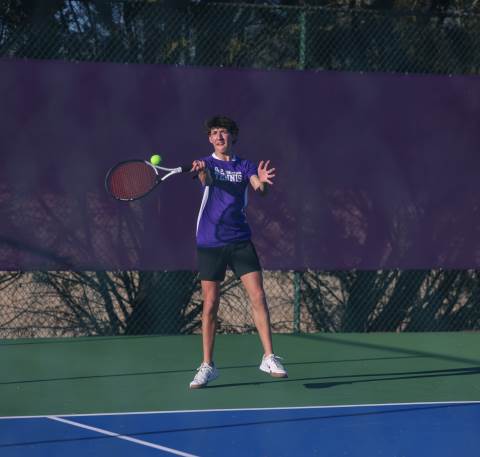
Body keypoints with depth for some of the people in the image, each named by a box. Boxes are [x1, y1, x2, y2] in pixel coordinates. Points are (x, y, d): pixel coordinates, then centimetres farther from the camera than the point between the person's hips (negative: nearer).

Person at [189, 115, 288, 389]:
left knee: (258, 296, -9)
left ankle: (269, 358, -4)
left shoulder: (245, 166, 8)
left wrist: (263, 181, -34)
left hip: (240, 240, 1)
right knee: (210, 304, 0)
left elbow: (261, 189, -9)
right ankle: (208, 366, 7)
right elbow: (206, 180, -19)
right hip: (210, 243, -1)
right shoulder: (206, 164, 4)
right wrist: (202, 171, -43)